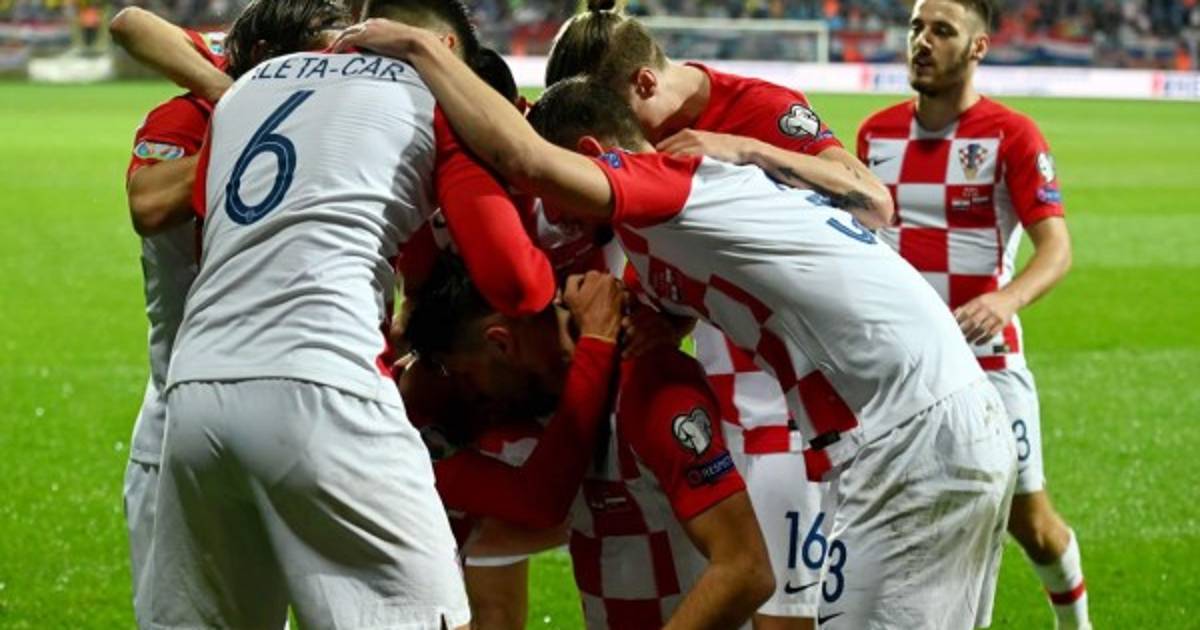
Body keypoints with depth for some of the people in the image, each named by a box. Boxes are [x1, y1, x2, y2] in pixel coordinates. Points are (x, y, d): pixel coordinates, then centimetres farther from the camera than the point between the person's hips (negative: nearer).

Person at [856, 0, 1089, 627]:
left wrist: (1005, 300, -35)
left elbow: (1056, 247, -17)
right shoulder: (876, 132, 5)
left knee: (1028, 519, 5)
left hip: (983, 358, -3)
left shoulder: (1011, 135, -9)